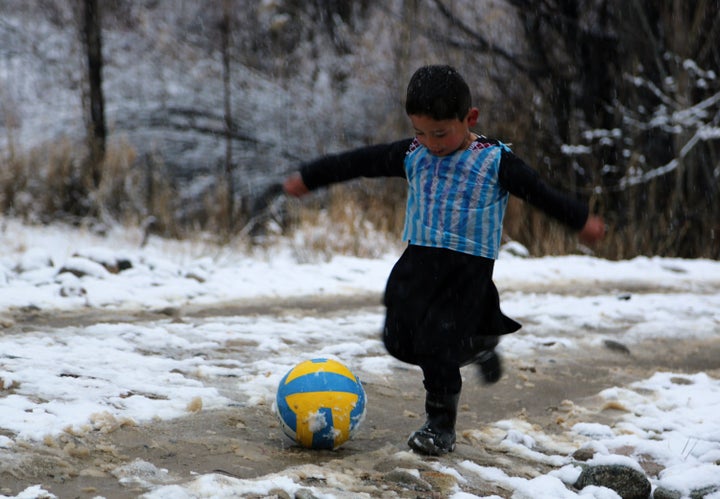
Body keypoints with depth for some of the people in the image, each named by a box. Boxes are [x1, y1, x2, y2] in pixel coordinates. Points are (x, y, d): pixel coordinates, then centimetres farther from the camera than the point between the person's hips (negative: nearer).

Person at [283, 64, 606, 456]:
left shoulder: (495, 161, -6)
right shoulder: (411, 155, 4)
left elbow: (541, 193, 3)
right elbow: (357, 163, 11)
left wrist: (580, 220, 6)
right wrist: (308, 177, 19)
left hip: (468, 267, -5)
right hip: (419, 260, 5)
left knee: (439, 347, -11)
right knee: (399, 340, 3)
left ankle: (441, 425, 6)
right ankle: (476, 346, 27)